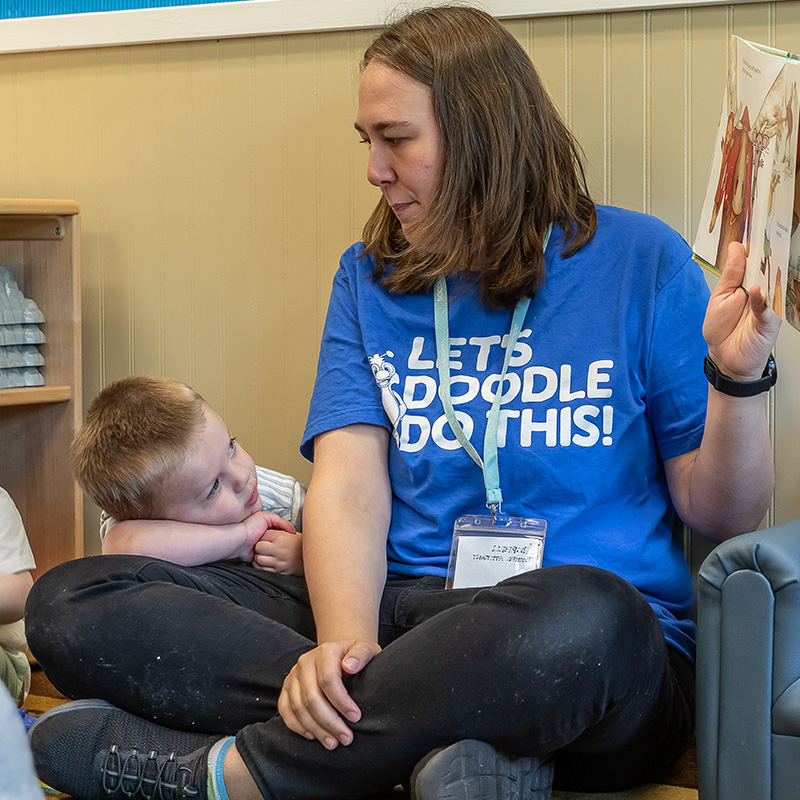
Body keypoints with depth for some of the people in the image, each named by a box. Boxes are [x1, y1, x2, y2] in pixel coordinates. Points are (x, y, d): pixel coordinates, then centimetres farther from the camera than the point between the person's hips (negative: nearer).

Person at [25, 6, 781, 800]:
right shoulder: (370, 279, 16)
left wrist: (737, 376, -15)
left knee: (581, 618, -42)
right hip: (397, 617, 4)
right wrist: (345, 644, -19)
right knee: (70, 597, -14)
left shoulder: (638, 260, 6)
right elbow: (349, 488, 1)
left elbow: (720, 513, 6)